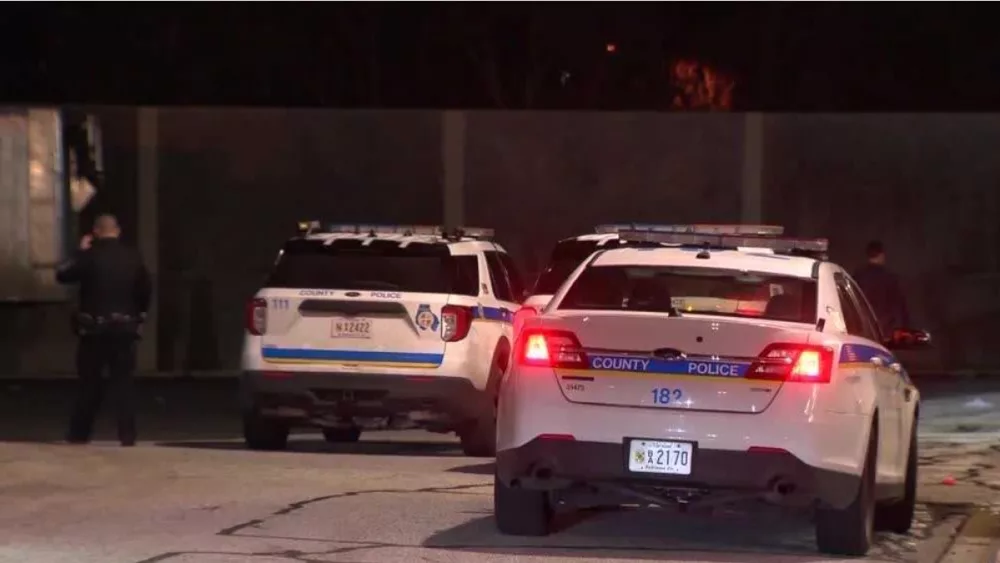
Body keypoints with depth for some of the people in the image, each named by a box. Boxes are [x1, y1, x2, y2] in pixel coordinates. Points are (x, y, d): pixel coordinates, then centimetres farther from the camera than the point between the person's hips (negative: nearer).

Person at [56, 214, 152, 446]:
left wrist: (81, 252, 11)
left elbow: (62, 275, 1)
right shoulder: (133, 258, 2)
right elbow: (146, 291, 7)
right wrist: (136, 314, 20)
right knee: (124, 382, 4)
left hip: (94, 329, -2)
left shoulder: (90, 256, -8)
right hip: (125, 328, 2)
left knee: (90, 382, 9)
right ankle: (127, 434, -3)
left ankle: (79, 433, 14)